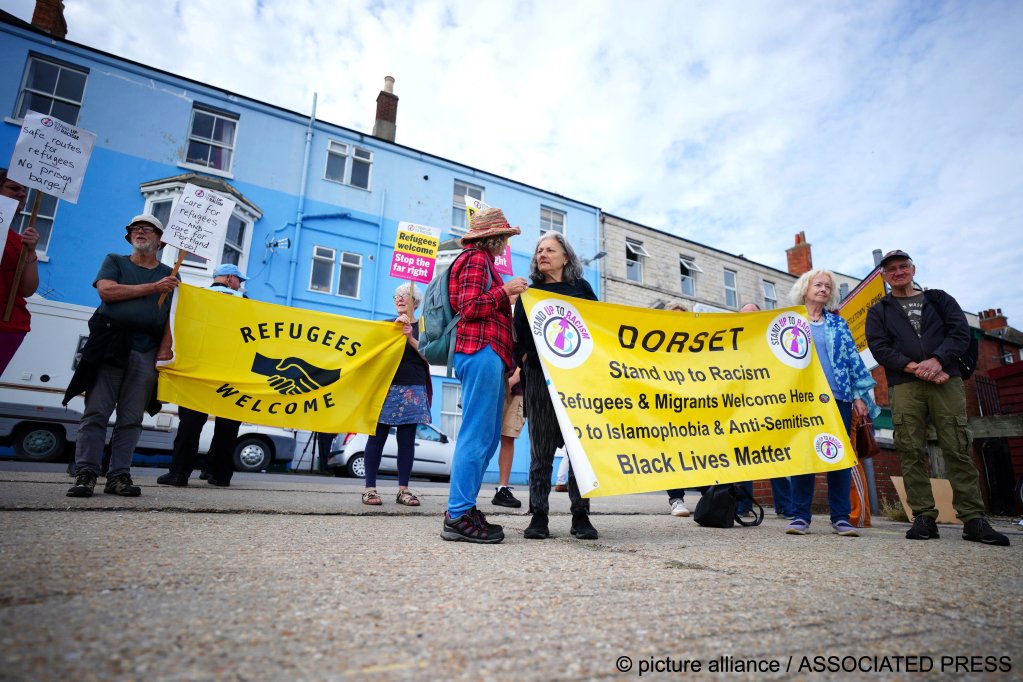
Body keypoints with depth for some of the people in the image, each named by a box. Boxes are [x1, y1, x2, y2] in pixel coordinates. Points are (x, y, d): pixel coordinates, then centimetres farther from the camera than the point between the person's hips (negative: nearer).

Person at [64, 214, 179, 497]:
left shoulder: (170, 275, 18)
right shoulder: (115, 261, 16)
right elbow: (106, 291, -5)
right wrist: (153, 288, -4)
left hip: (146, 353, 1)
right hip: (111, 345, -1)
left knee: (131, 419, 1)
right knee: (96, 413, -5)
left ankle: (119, 476, 5)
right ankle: (86, 474, -1)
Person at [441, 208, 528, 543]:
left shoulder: (482, 261, 27)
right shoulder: (477, 258, -3)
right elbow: (469, 307, -15)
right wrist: (505, 291, -9)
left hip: (487, 354, 10)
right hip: (481, 351, -10)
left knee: (488, 437, 10)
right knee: (477, 435, -10)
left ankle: (461, 507, 15)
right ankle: (459, 516, -5)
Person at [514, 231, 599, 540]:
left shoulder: (581, 288, 15)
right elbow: (518, 330, 11)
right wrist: (524, 355, -6)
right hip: (539, 376, 0)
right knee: (541, 447, 0)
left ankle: (581, 516, 8)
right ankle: (538, 516, 6)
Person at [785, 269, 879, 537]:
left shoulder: (838, 323, 16)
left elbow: (853, 359, 12)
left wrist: (859, 395, 4)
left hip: (838, 397, 2)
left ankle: (841, 517, 8)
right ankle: (800, 516, 1)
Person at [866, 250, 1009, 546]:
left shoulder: (939, 299, 20)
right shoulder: (878, 311, 17)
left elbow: (961, 332, 6)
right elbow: (879, 347, 2)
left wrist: (937, 360, -12)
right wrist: (914, 367, -11)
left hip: (946, 380, 0)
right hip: (904, 386, 0)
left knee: (958, 449, -4)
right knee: (911, 452, -4)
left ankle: (973, 519, 0)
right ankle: (924, 518, 0)